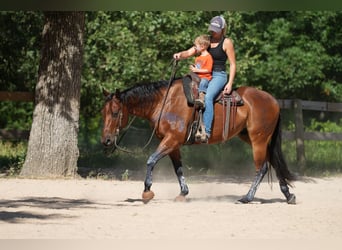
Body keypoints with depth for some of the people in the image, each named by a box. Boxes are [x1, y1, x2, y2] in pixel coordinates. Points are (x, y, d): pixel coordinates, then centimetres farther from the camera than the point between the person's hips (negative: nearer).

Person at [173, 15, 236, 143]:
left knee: (208, 97, -32)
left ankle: (206, 131, -38)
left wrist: (230, 83, -13)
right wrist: (180, 55, -15)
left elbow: (233, 64, -4)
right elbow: (189, 52, 8)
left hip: (219, 76, -7)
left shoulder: (227, 42, -4)